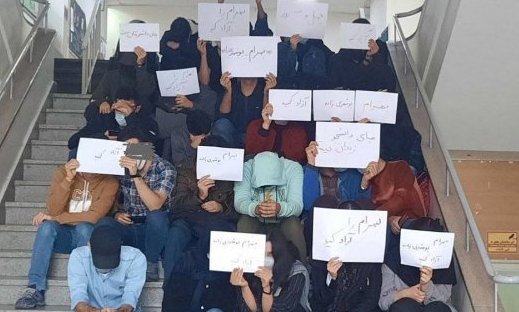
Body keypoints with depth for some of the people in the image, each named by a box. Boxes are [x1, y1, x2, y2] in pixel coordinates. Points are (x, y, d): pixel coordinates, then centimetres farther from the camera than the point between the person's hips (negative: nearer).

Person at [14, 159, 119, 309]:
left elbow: (95, 216, -22)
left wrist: (54, 218, -21)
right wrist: (67, 179, -25)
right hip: (63, 234, 2)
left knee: (83, 227, -34)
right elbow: (53, 211, -14)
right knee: (46, 226, -29)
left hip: (89, 236, -2)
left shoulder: (110, 181, -11)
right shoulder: (63, 172, -5)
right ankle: (36, 290, -33)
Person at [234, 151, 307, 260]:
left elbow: (297, 205, -26)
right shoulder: (246, 168, -16)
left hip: (284, 220, 0)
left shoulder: (293, 168, -17)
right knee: (244, 223, -30)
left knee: (293, 226, -31)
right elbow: (239, 202, -24)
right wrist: (254, 208, -48)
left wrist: (280, 209, -49)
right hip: (256, 222, 1)